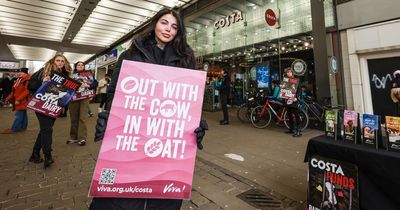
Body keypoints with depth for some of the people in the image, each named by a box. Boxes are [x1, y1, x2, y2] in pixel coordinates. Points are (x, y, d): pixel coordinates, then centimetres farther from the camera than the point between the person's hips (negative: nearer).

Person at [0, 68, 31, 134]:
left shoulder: (27, 80, -18)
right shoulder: (19, 79, 13)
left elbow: (26, 91, -24)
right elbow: (14, 90, 20)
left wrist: (19, 99, -23)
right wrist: (9, 97, 16)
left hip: (22, 101, -10)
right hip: (18, 100, 10)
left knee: (19, 115, -4)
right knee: (23, 114, 15)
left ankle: (13, 129, 2)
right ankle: (23, 127, 23)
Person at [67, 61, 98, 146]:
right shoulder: (71, 75, 13)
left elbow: (95, 83, -1)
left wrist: (87, 85, -16)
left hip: (84, 98, -2)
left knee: (82, 118, -6)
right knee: (73, 118, 6)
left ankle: (82, 138, -4)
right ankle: (73, 137, 17)